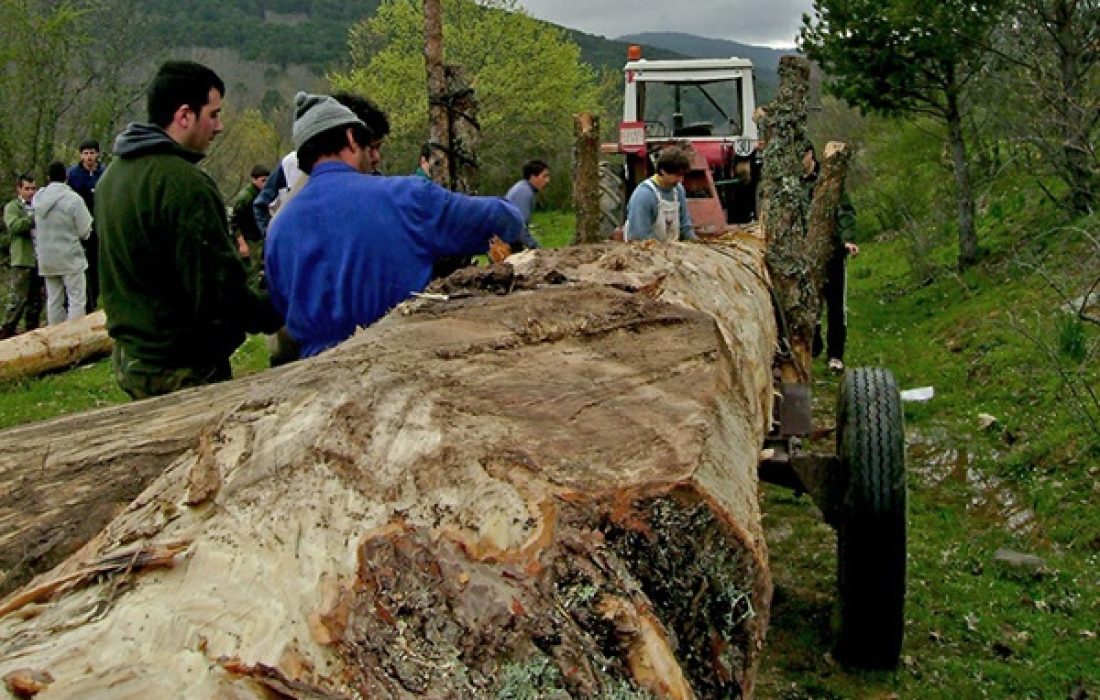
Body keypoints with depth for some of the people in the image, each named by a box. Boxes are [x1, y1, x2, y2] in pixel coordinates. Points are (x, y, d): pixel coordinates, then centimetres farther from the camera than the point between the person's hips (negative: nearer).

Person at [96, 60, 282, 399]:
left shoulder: (114, 173, 9)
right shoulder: (184, 184, -22)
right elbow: (221, 291, -23)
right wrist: (281, 311, -8)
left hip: (129, 357, 10)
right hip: (181, 369, -10)